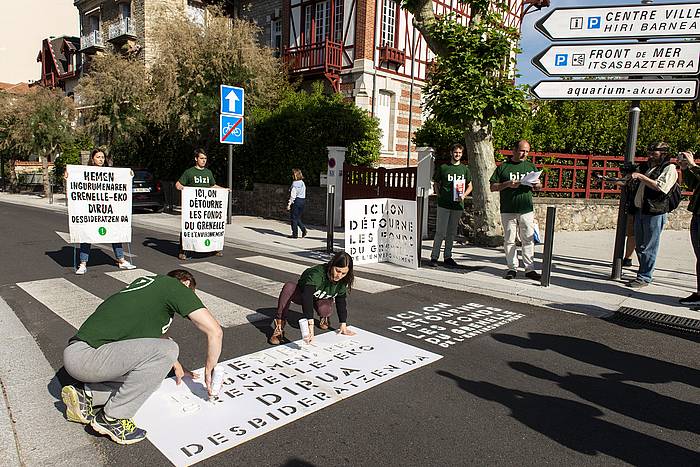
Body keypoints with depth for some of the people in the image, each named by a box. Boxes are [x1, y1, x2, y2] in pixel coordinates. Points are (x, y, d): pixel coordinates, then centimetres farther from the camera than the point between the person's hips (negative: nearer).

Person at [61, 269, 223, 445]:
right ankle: (111, 418, -7)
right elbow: (215, 331, -7)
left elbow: (158, 332, 36)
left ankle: (84, 395, 11)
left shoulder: (146, 281, 21)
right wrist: (209, 372, 7)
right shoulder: (176, 286, -4)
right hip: (84, 356, -9)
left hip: (75, 353, 9)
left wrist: (177, 366, 44)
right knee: (166, 350, -19)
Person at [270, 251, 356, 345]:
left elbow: (341, 301, -10)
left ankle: (324, 317, 6)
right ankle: (279, 328, -30)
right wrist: (310, 325, -61)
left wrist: (343, 325, -17)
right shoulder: (316, 274, -40)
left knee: (324, 310, -35)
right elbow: (307, 297, -52)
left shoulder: (343, 281, -22)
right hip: (302, 294, -3)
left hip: (322, 299, 3)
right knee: (289, 287, -37)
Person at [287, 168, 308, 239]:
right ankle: (303, 229, -2)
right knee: (298, 218, 17)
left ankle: (294, 234, 6)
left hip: (296, 201, -7)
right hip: (303, 200, 7)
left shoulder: (294, 183, -12)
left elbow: (293, 195, -16)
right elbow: (304, 194, 12)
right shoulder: (303, 183, 11)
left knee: (294, 218, 2)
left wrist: (289, 204, -14)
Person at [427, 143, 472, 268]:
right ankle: (434, 257, 1)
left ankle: (447, 257, 20)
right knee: (440, 232, -5)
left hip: (458, 205, 3)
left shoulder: (465, 169, 11)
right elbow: (435, 184, 10)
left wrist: (464, 195, -2)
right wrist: (440, 196, -3)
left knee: (451, 233, 11)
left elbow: (469, 186, 17)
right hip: (443, 205, -3)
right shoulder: (443, 168, 4)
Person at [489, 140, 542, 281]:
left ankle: (530, 269, 6)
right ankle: (512, 268, 11)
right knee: (509, 240, 2)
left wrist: (537, 185, -4)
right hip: (508, 210, -2)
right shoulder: (503, 167, 6)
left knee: (528, 240, 0)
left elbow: (539, 185, 20)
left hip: (527, 210, 2)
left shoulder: (531, 166, 15)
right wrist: (508, 184, -13)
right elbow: (493, 187, 2)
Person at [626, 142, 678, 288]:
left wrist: (641, 177, -17)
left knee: (649, 248, -4)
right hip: (639, 210, 8)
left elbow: (661, 187, -18)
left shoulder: (669, 168, -2)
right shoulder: (648, 167, 22)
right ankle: (644, 274, 21)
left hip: (655, 212, -8)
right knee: (640, 247, 11)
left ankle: (644, 277, 1)